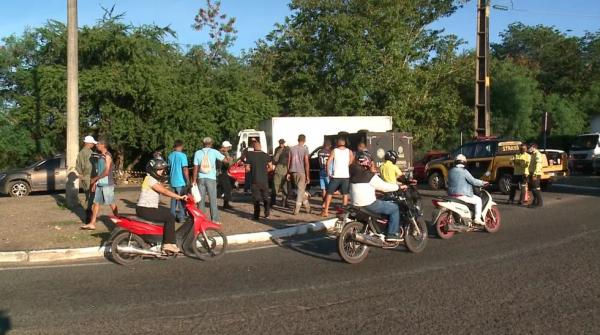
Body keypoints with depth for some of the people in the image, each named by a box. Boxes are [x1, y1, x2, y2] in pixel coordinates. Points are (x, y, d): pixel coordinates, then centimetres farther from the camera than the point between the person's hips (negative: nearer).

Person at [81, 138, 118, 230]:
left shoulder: (107, 156, -11)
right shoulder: (101, 156, 14)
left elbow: (106, 172, -16)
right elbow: (98, 171, 16)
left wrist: (94, 179, -12)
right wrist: (94, 183, 13)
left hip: (107, 184, -8)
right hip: (100, 184, 8)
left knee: (112, 204, -1)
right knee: (96, 203, 6)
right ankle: (92, 224, 7)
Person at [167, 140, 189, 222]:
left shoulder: (170, 155, 7)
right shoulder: (182, 155, -12)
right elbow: (185, 169, -17)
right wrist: (188, 180, -12)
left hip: (172, 181, 6)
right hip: (181, 181, -6)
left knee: (173, 199, 14)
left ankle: (173, 215, 17)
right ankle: (181, 217, 2)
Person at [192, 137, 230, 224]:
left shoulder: (198, 153, 3)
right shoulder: (214, 152, -2)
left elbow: (195, 168, 1)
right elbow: (226, 160, -3)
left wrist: (194, 180, 6)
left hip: (201, 178, 2)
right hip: (211, 178, -2)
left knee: (201, 200, 8)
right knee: (213, 200, 1)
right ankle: (215, 219, 0)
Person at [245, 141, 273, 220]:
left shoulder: (250, 155, -6)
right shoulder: (266, 155, 2)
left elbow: (247, 168, -7)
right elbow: (271, 167, 2)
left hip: (255, 180, -2)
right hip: (264, 180, 2)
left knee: (256, 198, 4)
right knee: (266, 196, 16)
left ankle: (256, 215, 4)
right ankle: (267, 212, 13)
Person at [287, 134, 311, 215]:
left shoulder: (292, 149, 5)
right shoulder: (305, 150, -8)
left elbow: (289, 162, 7)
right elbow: (306, 164, -12)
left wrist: (288, 173, 14)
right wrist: (308, 176, -9)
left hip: (293, 172, 5)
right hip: (302, 172, -5)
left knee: (300, 190, 16)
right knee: (300, 190, 1)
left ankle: (307, 206, 24)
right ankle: (296, 210, -2)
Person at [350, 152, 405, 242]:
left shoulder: (354, 174, 8)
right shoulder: (369, 175, -15)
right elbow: (384, 186, -10)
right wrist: (399, 187, 3)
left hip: (356, 204, 9)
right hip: (369, 205, -9)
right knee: (395, 208, 4)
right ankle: (392, 234, 2)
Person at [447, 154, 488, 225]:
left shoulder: (450, 171, 8)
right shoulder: (464, 171, -13)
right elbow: (473, 181, -14)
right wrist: (482, 183, 3)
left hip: (452, 195, 8)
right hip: (462, 195, -8)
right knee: (478, 200, 6)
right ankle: (477, 218, 0)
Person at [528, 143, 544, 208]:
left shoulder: (537, 154, -12)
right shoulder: (533, 155, 19)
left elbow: (538, 165, -21)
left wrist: (535, 174, -26)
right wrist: (530, 174, 17)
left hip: (535, 174, -10)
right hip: (532, 174, 10)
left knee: (536, 188, -8)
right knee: (533, 188, 14)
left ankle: (540, 202, -4)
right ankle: (535, 201, 22)